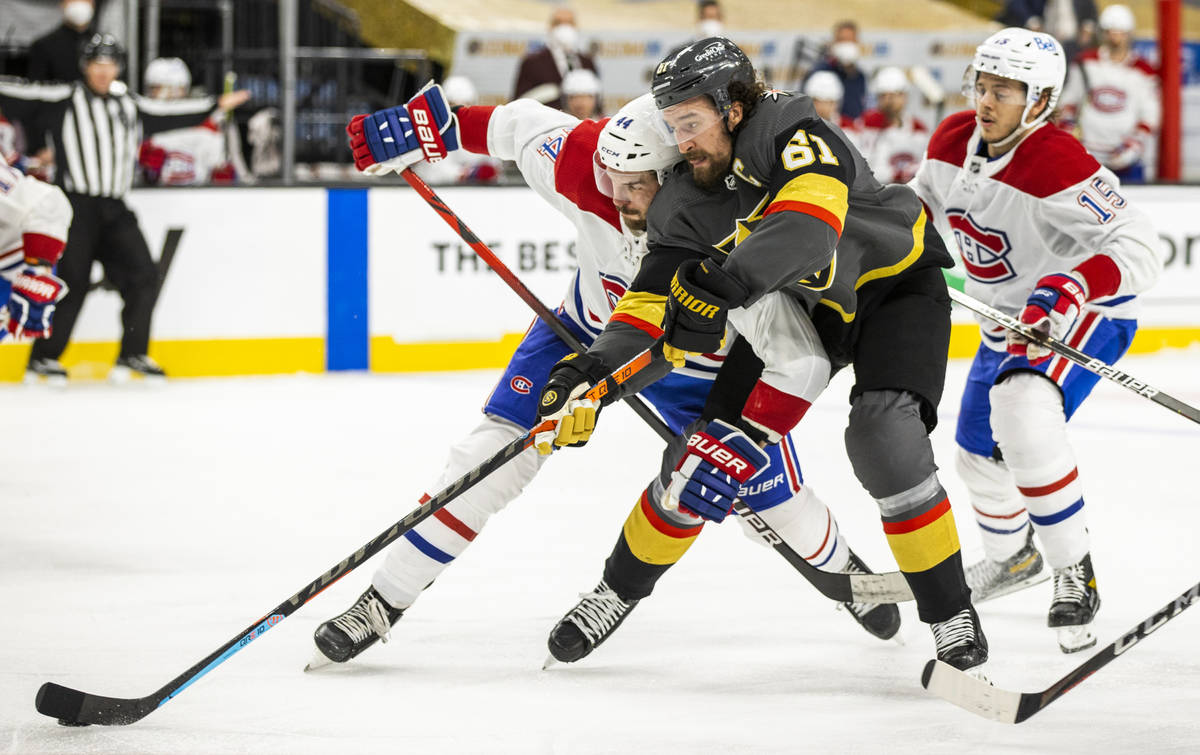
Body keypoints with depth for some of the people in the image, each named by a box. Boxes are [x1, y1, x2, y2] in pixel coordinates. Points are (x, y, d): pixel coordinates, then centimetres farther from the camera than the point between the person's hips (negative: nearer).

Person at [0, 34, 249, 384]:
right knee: (71, 281, -10)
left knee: (143, 277, -2)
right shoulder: (64, 100, 1)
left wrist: (217, 105, 30)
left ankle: (133, 355, 8)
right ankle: (43, 358, -2)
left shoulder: (130, 107, 18)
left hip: (114, 211, 6)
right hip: (76, 207, -6)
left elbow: (169, 116, 27)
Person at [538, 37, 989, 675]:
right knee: (705, 453, -4)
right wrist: (586, 379, -32)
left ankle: (951, 615, -18)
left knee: (883, 436, -28)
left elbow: (806, 227, -46)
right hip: (801, 308, 6)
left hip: (896, 282, -5)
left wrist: (723, 283, -58)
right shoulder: (685, 206, -12)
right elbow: (650, 311, -15)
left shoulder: (788, 130, -29)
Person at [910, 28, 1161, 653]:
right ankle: (1012, 556, 51)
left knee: (1022, 412, -35)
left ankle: (1074, 574, -24)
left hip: (1087, 315, -8)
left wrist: (1068, 288, -51)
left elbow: (1139, 252, -37)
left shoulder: (1057, 167, -31)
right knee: (981, 455, 18)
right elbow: (921, 202, 13)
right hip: (1009, 319, 8)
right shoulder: (952, 140, -8)